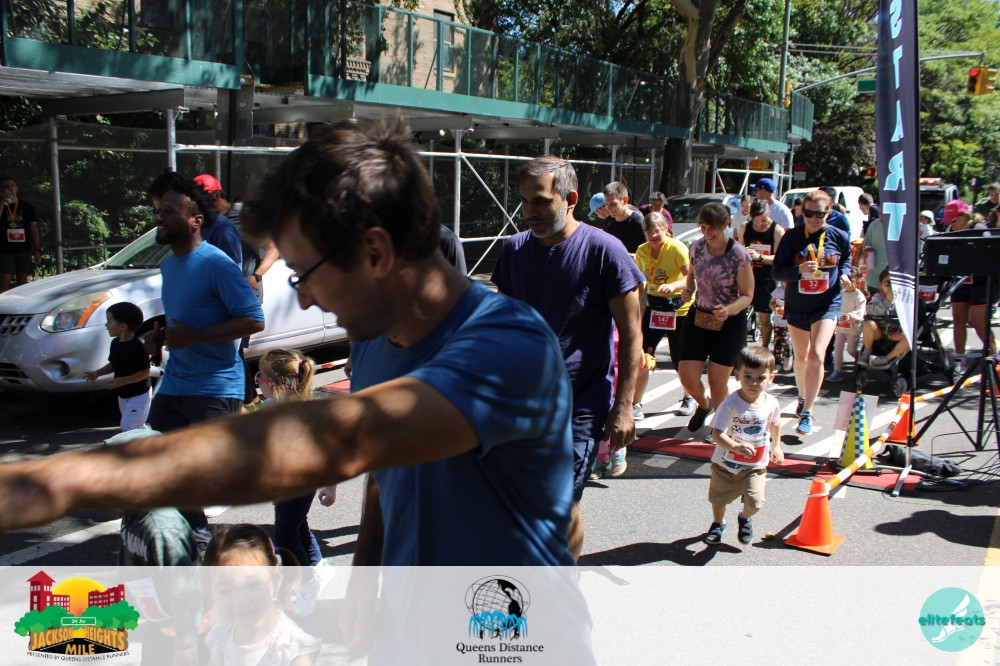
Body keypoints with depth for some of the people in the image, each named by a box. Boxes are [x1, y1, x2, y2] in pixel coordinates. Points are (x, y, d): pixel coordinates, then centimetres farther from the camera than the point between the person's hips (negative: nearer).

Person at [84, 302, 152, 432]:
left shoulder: (137, 346, -23)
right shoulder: (115, 343, 3)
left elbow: (145, 372, -23)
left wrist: (123, 380, -30)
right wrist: (97, 373, -1)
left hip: (138, 395, -9)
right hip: (123, 394, 9)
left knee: (129, 427, -16)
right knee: (134, 426, 18)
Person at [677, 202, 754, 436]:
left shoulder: (738, 255, -16)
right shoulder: (697, 247, -3)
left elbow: (747, 296, -12)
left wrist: (728, 309, -31)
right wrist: (688, 290, -5)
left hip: (729, 323, -4)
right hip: (698, 318, 4)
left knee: (718, 384, 2)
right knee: (687, 378, 0)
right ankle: (703, 405, 35)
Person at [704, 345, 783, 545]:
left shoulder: (772, 403, -10)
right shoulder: (730, 405, -25)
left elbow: (775, 425, 13)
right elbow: (717, 433, -30)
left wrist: (776, 447, 19)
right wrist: (737, 447, -44)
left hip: (755, 466, 2)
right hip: (726, 463, -2)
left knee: (754, 502, -10)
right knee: (719, 499, 16)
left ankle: (745, 518, 27)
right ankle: (718, 523, 49)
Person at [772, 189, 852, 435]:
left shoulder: (839, 237, -5)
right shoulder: (792, 237, -7)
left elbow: (846, 259, 16)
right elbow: (778, 271, -9)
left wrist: (844, 273, -5)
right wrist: (799, 269, -27)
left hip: (827, 304, -2)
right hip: (797, 306, 2)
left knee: (816, 357, -17)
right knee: (801, 357, 17)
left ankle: (807, 413, -8)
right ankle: (803, 398, 43)